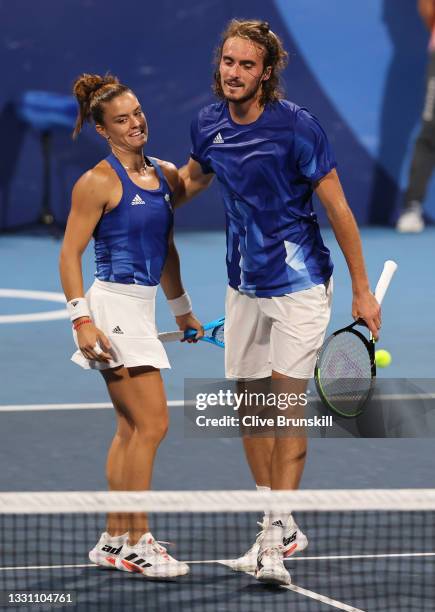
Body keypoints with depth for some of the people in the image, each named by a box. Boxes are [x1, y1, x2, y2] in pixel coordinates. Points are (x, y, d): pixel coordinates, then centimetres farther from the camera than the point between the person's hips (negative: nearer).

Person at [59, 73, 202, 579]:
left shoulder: (165, 175, 11)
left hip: (140, 308, 8)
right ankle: (137, 543, -7)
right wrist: (82, 321, -18)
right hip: (112, 305, -8)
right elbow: (70, 254, -10)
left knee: (131, 429, 11)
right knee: (152, 423, -12)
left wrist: (182, 310, 26)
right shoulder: (98, 182, -10)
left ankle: (114, 541, 18)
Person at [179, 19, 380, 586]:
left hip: (299, 284, -6)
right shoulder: (208, 125, -2)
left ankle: (278, 532, -7)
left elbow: (338, 209, -12)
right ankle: (281, 529, 19)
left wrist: (362, 290, -11)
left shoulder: (297, 126, -18)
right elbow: (193, 177, 22)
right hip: (244, 285, 6)